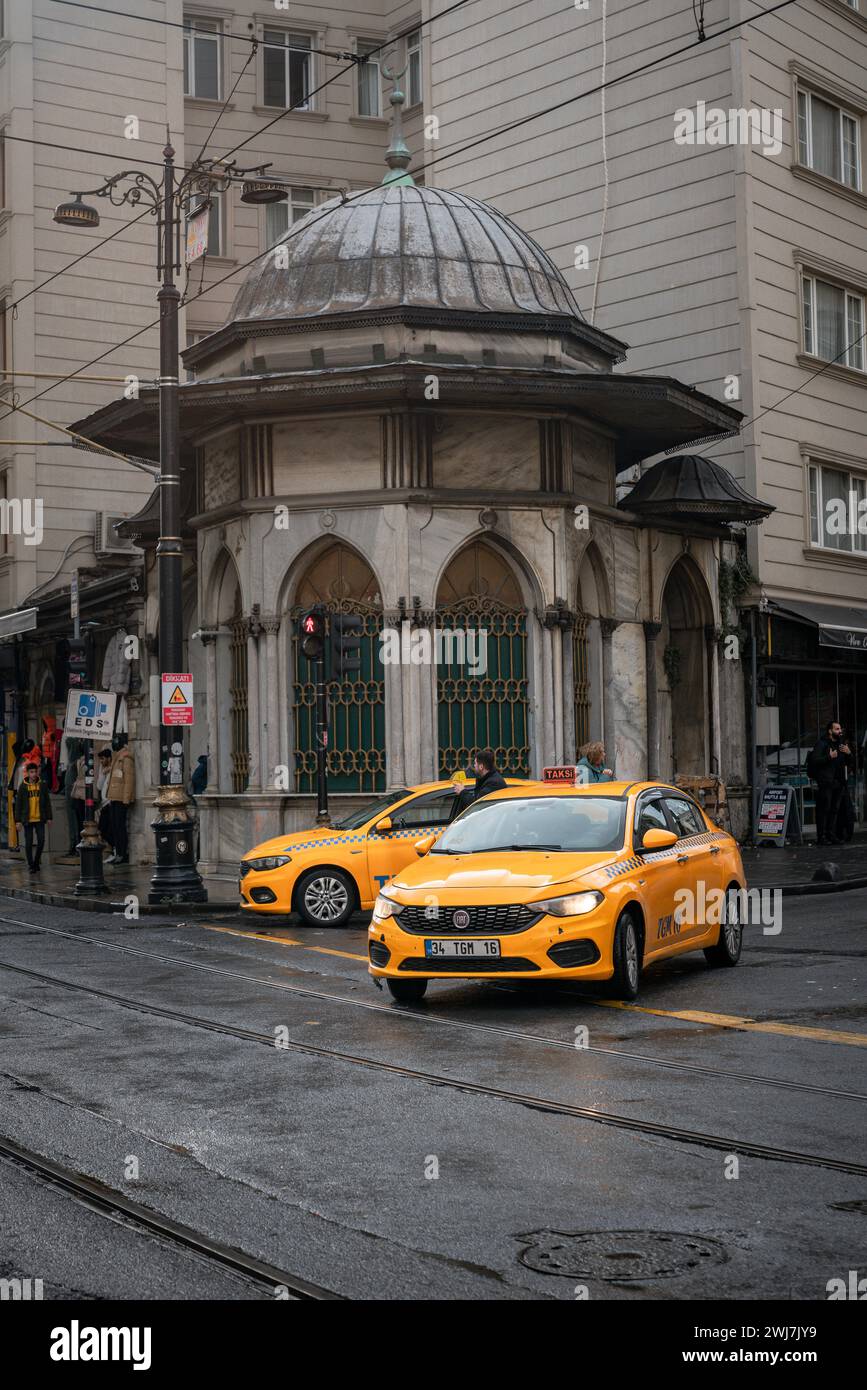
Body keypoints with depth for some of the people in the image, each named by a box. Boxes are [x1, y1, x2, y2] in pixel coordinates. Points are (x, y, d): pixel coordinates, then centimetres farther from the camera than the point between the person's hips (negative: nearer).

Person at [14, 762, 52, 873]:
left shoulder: (42, 786, 4)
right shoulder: (23, 787, 0)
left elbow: (47, 803, 8)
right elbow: (18, 804, 1)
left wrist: (49, 818, 4)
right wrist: (18, 821, -5)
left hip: (39, 819, 1)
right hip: (27, 820, -1)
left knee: (41, 841, -4)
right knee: (29, 843, 1)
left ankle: (36, 862, 17)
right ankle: (31, 865, 10)